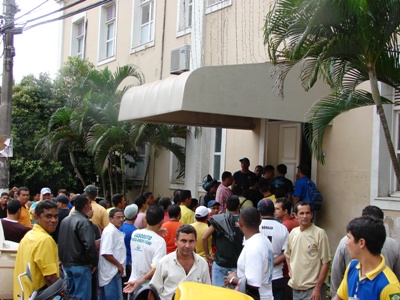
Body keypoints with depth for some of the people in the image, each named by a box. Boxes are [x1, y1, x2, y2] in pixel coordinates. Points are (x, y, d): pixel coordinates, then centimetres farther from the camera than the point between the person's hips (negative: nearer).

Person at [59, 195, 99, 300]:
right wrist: (94, 263, -13)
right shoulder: (83, 221, -17)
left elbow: (60, 242, 18)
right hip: (81, 265, -8)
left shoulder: (65, 220, 10)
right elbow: (90, 245, -25)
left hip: (66, 263, 8)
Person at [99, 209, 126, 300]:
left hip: (109, 272, 10)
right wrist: (119, 265, -16)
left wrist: (119, 265, 14)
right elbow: (106, 253, -23)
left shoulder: (115, 231, 15)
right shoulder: (110, 231, -15)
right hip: (112, 272, -10)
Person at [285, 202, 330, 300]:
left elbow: (325, 263, -10)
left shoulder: (319, 233, -10)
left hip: (312, 288, -5)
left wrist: (318, 288, -13)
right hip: (295, 287, 6)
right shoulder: (293, 233, 6)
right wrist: (290, 270, 8)